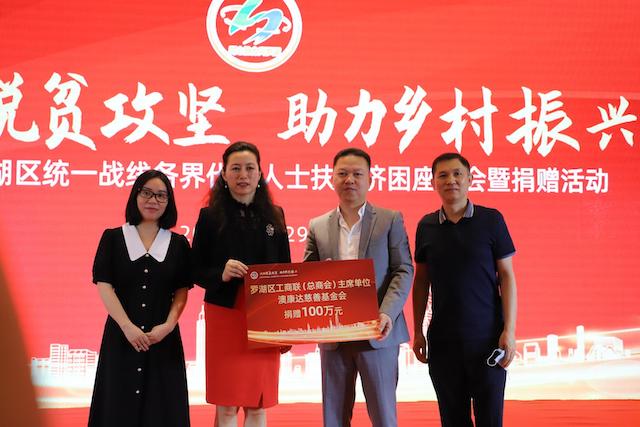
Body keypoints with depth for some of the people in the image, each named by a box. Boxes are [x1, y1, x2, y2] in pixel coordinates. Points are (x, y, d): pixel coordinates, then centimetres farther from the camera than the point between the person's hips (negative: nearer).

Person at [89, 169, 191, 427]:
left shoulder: (178, 243, 7)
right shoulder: (113, 238, 3)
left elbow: (182, 291, 4)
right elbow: (103, 285, -4)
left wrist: (168, 325, -12)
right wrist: (127, 326, -14)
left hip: (164, 336, 1)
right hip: (122, 334, -1)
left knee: (162, 405, 3)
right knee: (120, 403, 3)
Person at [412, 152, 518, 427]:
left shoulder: (491, 220, -3)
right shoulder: (426, 226, 4)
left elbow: (506, 276, -3)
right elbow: (421, 281, 10)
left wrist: (509, 331, -9)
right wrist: (418, 332, 7)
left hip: (487, 337, -2)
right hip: (442, 339, 2)